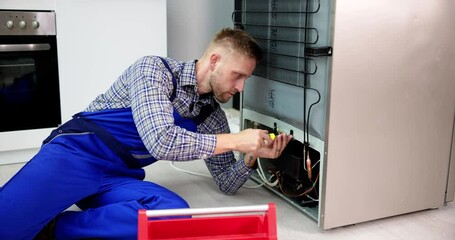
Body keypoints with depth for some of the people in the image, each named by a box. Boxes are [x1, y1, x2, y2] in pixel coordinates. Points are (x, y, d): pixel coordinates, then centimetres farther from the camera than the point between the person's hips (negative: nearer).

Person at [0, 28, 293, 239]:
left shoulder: (213, 117, 9)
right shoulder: (155, 68, -9)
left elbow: (226, 183, 14)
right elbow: (161, 141, -22)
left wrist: (252, 156, -6)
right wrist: (234, 141, -15)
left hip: (119, 179, 6)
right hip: (76, 154, -6)